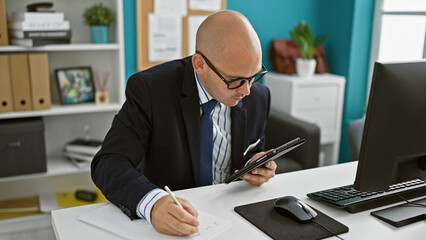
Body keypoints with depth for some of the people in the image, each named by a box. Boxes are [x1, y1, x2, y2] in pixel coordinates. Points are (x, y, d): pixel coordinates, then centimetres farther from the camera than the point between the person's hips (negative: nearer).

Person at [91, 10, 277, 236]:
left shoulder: (258, 97, -4)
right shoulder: (150, 88, -16)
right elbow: (110, 163, -22)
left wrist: (255, 165, -11)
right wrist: (151, 202, -40)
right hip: (168, 221, -2)